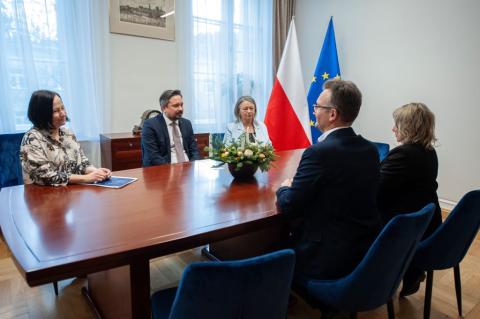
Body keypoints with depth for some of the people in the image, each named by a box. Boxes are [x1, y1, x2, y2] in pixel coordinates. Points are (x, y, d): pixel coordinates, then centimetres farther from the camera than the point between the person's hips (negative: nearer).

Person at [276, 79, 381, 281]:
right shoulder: (370, 149, 1)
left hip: (328, 258, -7)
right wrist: (298, 187, 11)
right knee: (287, 237, 23)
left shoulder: (319, 152, -22)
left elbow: (288, 206, -15)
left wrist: (284, 189, 6)